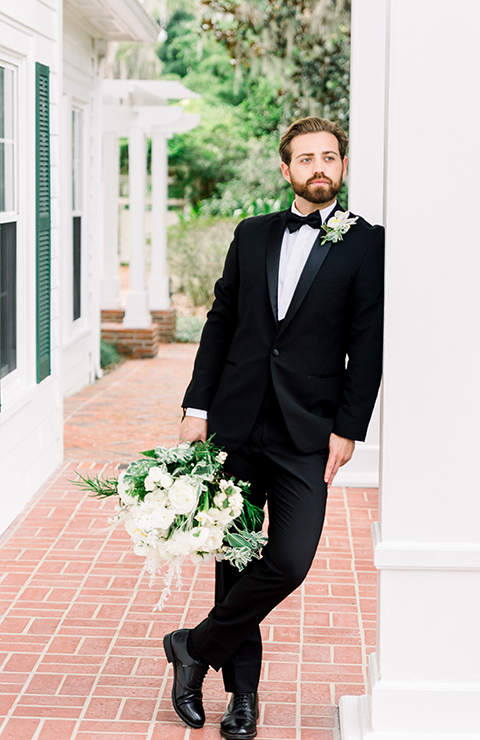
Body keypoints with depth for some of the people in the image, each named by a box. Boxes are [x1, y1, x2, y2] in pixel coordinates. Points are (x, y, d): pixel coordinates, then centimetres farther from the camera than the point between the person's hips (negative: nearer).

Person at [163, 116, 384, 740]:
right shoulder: (253, 235, 11)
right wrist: (198, 406, 5)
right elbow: (221, 322, 12)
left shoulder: (365, 244, 1)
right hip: (235, 425, 3)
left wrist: (347, 429, -8)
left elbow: (367, 346, -2)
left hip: (307, 434, -3)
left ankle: (196, 648, 11)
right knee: (235, 559, 8)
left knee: (290, 561, -11)